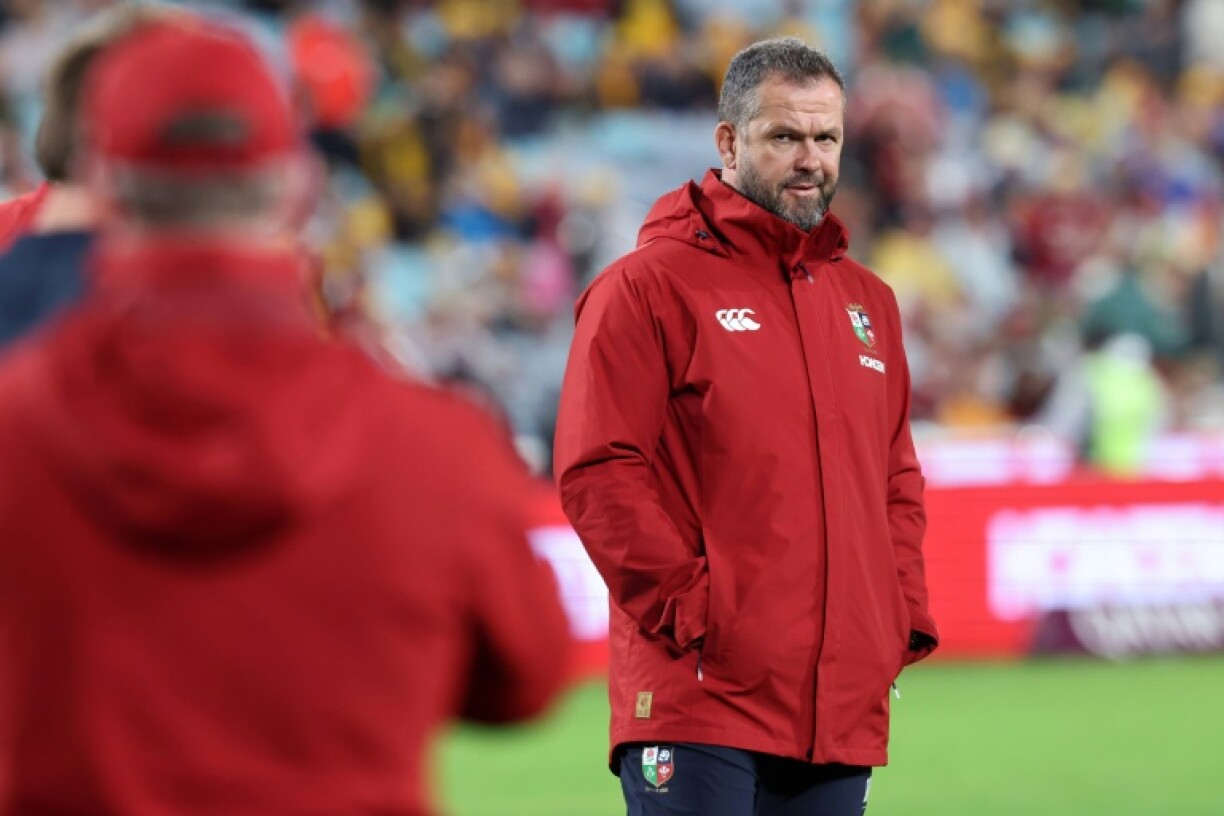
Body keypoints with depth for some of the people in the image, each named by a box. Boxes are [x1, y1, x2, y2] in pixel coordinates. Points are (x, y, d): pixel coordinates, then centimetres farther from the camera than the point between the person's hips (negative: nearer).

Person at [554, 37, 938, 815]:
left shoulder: (867, 301, 19)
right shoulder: (648, 286, -1)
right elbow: (599, 472, -8)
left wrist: (903, 617, 11)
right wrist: (690, 610, -13)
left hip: (843, 705, 6)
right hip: (699, 693, -6)